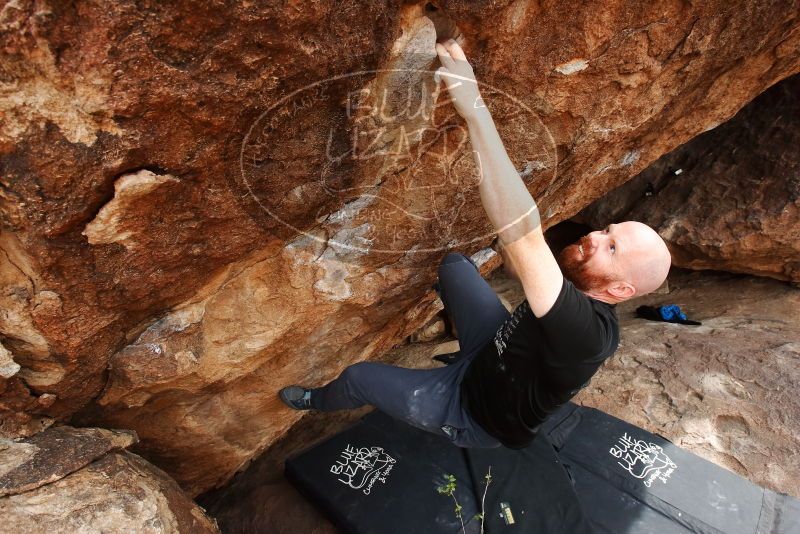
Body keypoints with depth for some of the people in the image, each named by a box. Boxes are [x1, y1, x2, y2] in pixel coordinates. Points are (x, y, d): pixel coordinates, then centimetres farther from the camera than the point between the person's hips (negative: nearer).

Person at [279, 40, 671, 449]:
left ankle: (317, 402, 40)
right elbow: (526, 267, 10)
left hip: (476, 412, -6)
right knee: (454, 264, 7)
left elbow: (524, 238, -57)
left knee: (358, 376, 2)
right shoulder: (582, 291, -15)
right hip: (493, 354, 7)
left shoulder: (588, 333, -42)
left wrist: (473, 107, -59)